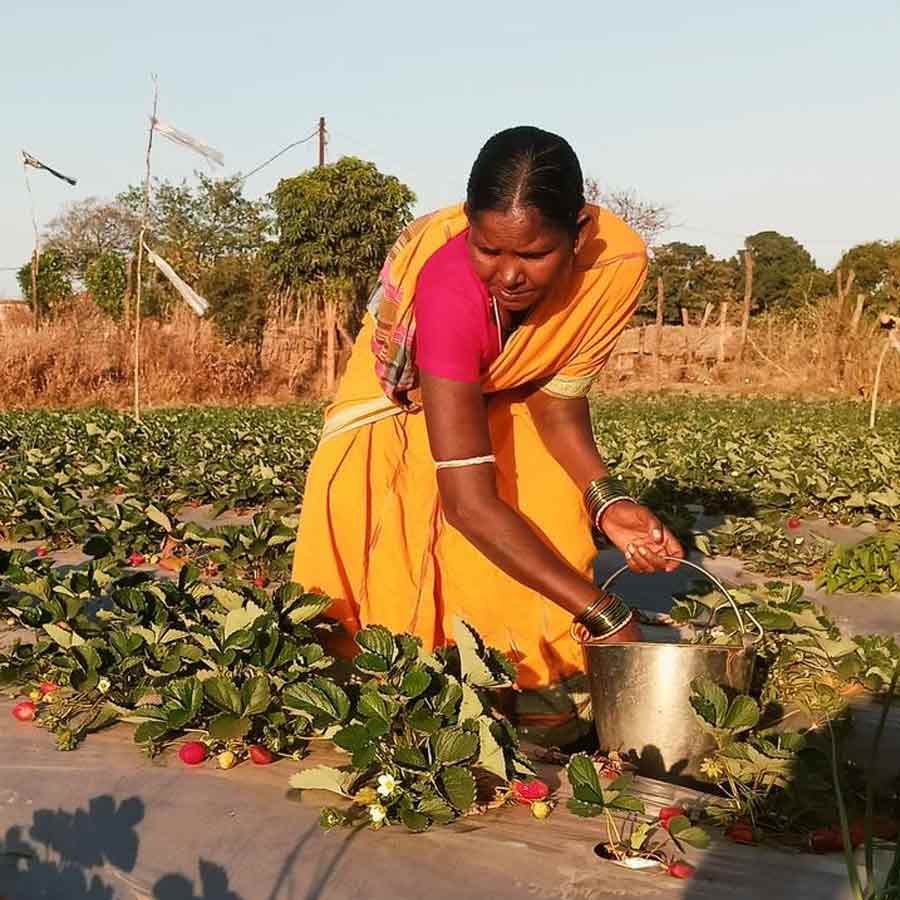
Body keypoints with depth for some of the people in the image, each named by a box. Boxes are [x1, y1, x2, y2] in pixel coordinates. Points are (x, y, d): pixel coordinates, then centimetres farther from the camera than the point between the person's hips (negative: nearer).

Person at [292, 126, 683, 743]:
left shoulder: (617, 259, -29)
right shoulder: (449, 283, -42)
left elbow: (557, 399, -16)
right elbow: (469, 501, -44)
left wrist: (606, 500, -34)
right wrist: (606, 616, -44)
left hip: (507, 402, 4)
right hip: (404, 421, -3)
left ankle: (542, 675, -10)